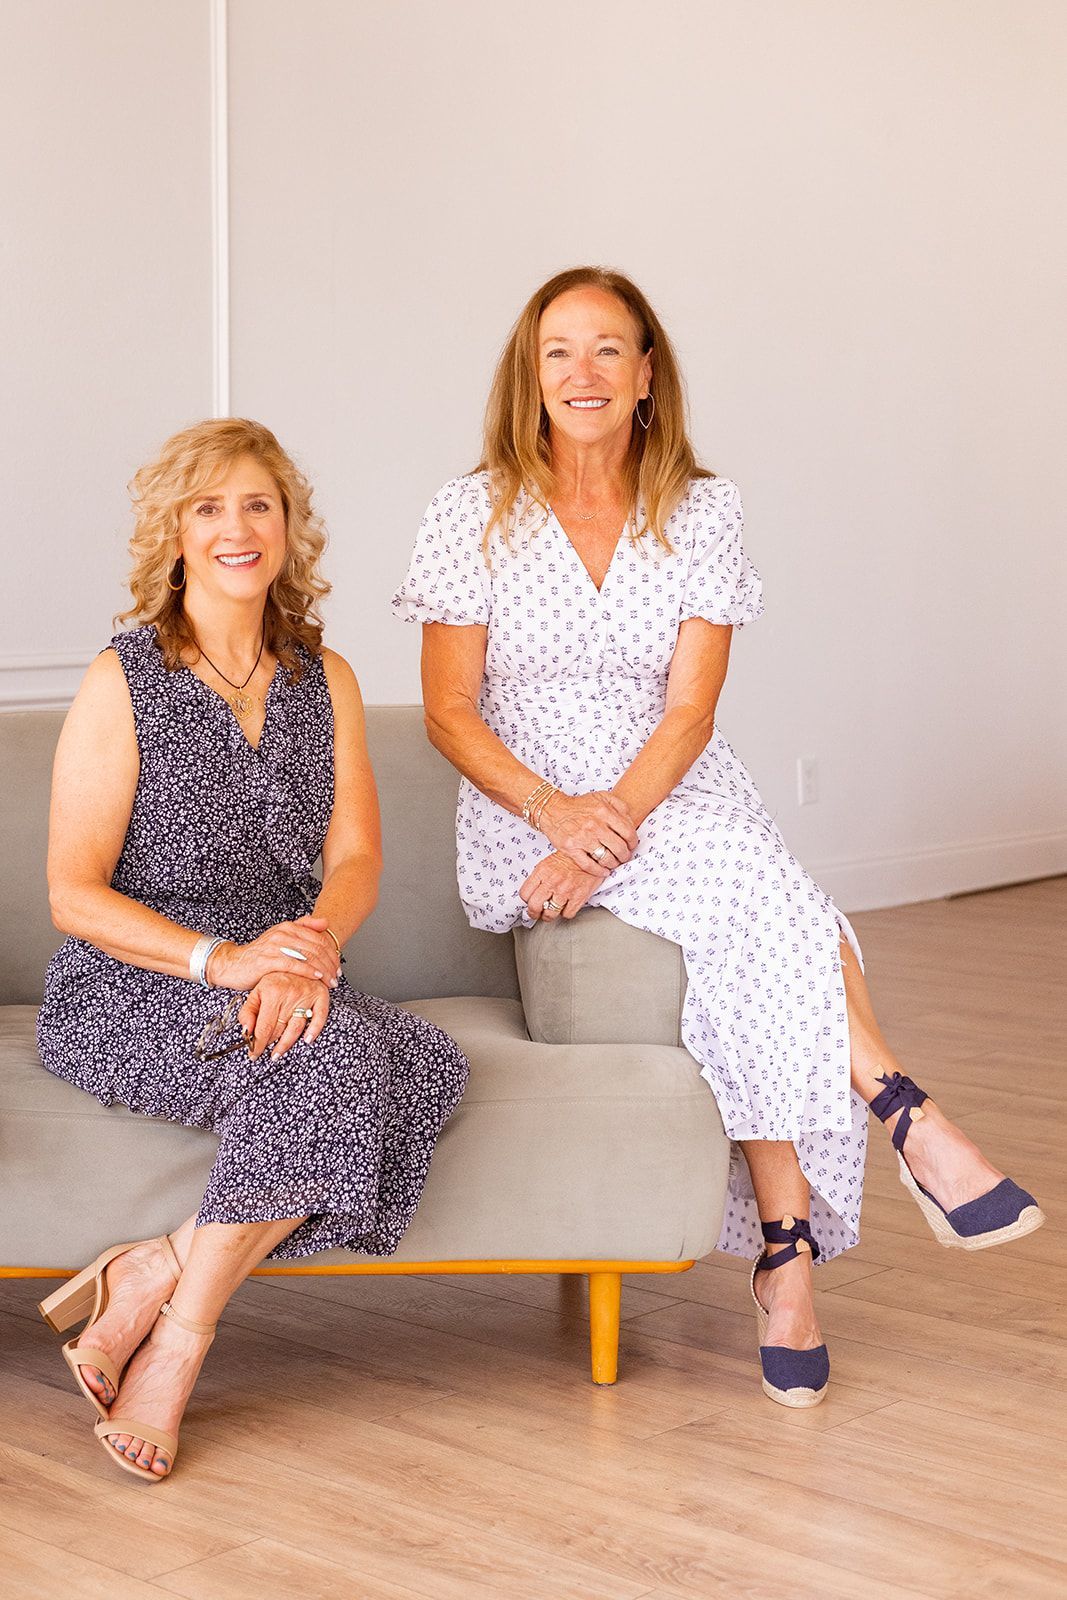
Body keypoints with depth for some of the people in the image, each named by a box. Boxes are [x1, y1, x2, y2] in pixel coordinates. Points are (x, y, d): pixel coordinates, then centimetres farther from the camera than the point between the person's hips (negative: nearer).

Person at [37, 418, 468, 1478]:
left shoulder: (325, 680, 12)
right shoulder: (122, 683, -3)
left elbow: (355, 860, 3)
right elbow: (75, 895, -7)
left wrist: (309, 950, -20)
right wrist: (219, 959, -23)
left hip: (279, 991, 5)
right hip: (122, 994, -5)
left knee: (432, 1065, -27)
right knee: (328, 1056, -35)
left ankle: (155, 1275, -27)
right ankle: (180, 1344, -25)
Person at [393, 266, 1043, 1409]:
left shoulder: (701, 515, 3)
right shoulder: (476, 515, 0)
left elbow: (688, 713, -5)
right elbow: (448, 713, -2)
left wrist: (611, 830, -22)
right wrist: (554, 809, -19)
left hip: (680, 796, 2)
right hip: (523, 810, -2)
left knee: (744, 944, -30)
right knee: (755, 893, -31)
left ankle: (785, 1248, -26)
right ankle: (905, 1115, -25)